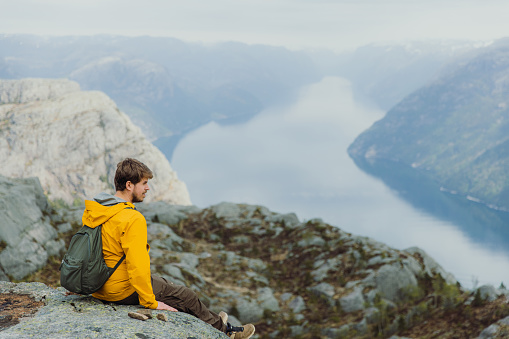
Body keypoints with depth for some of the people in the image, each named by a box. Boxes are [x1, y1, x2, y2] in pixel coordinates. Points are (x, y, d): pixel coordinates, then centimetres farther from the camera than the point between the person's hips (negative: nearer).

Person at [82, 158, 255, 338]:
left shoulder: (92, 212, 0)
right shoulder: (132, 219, -27)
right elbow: (137, 266, -29)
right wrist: (150, 302, -17)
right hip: (122, 291, -9)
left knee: (162, 282, 28)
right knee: (185, 296, 9)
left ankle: (212, 320, 44)